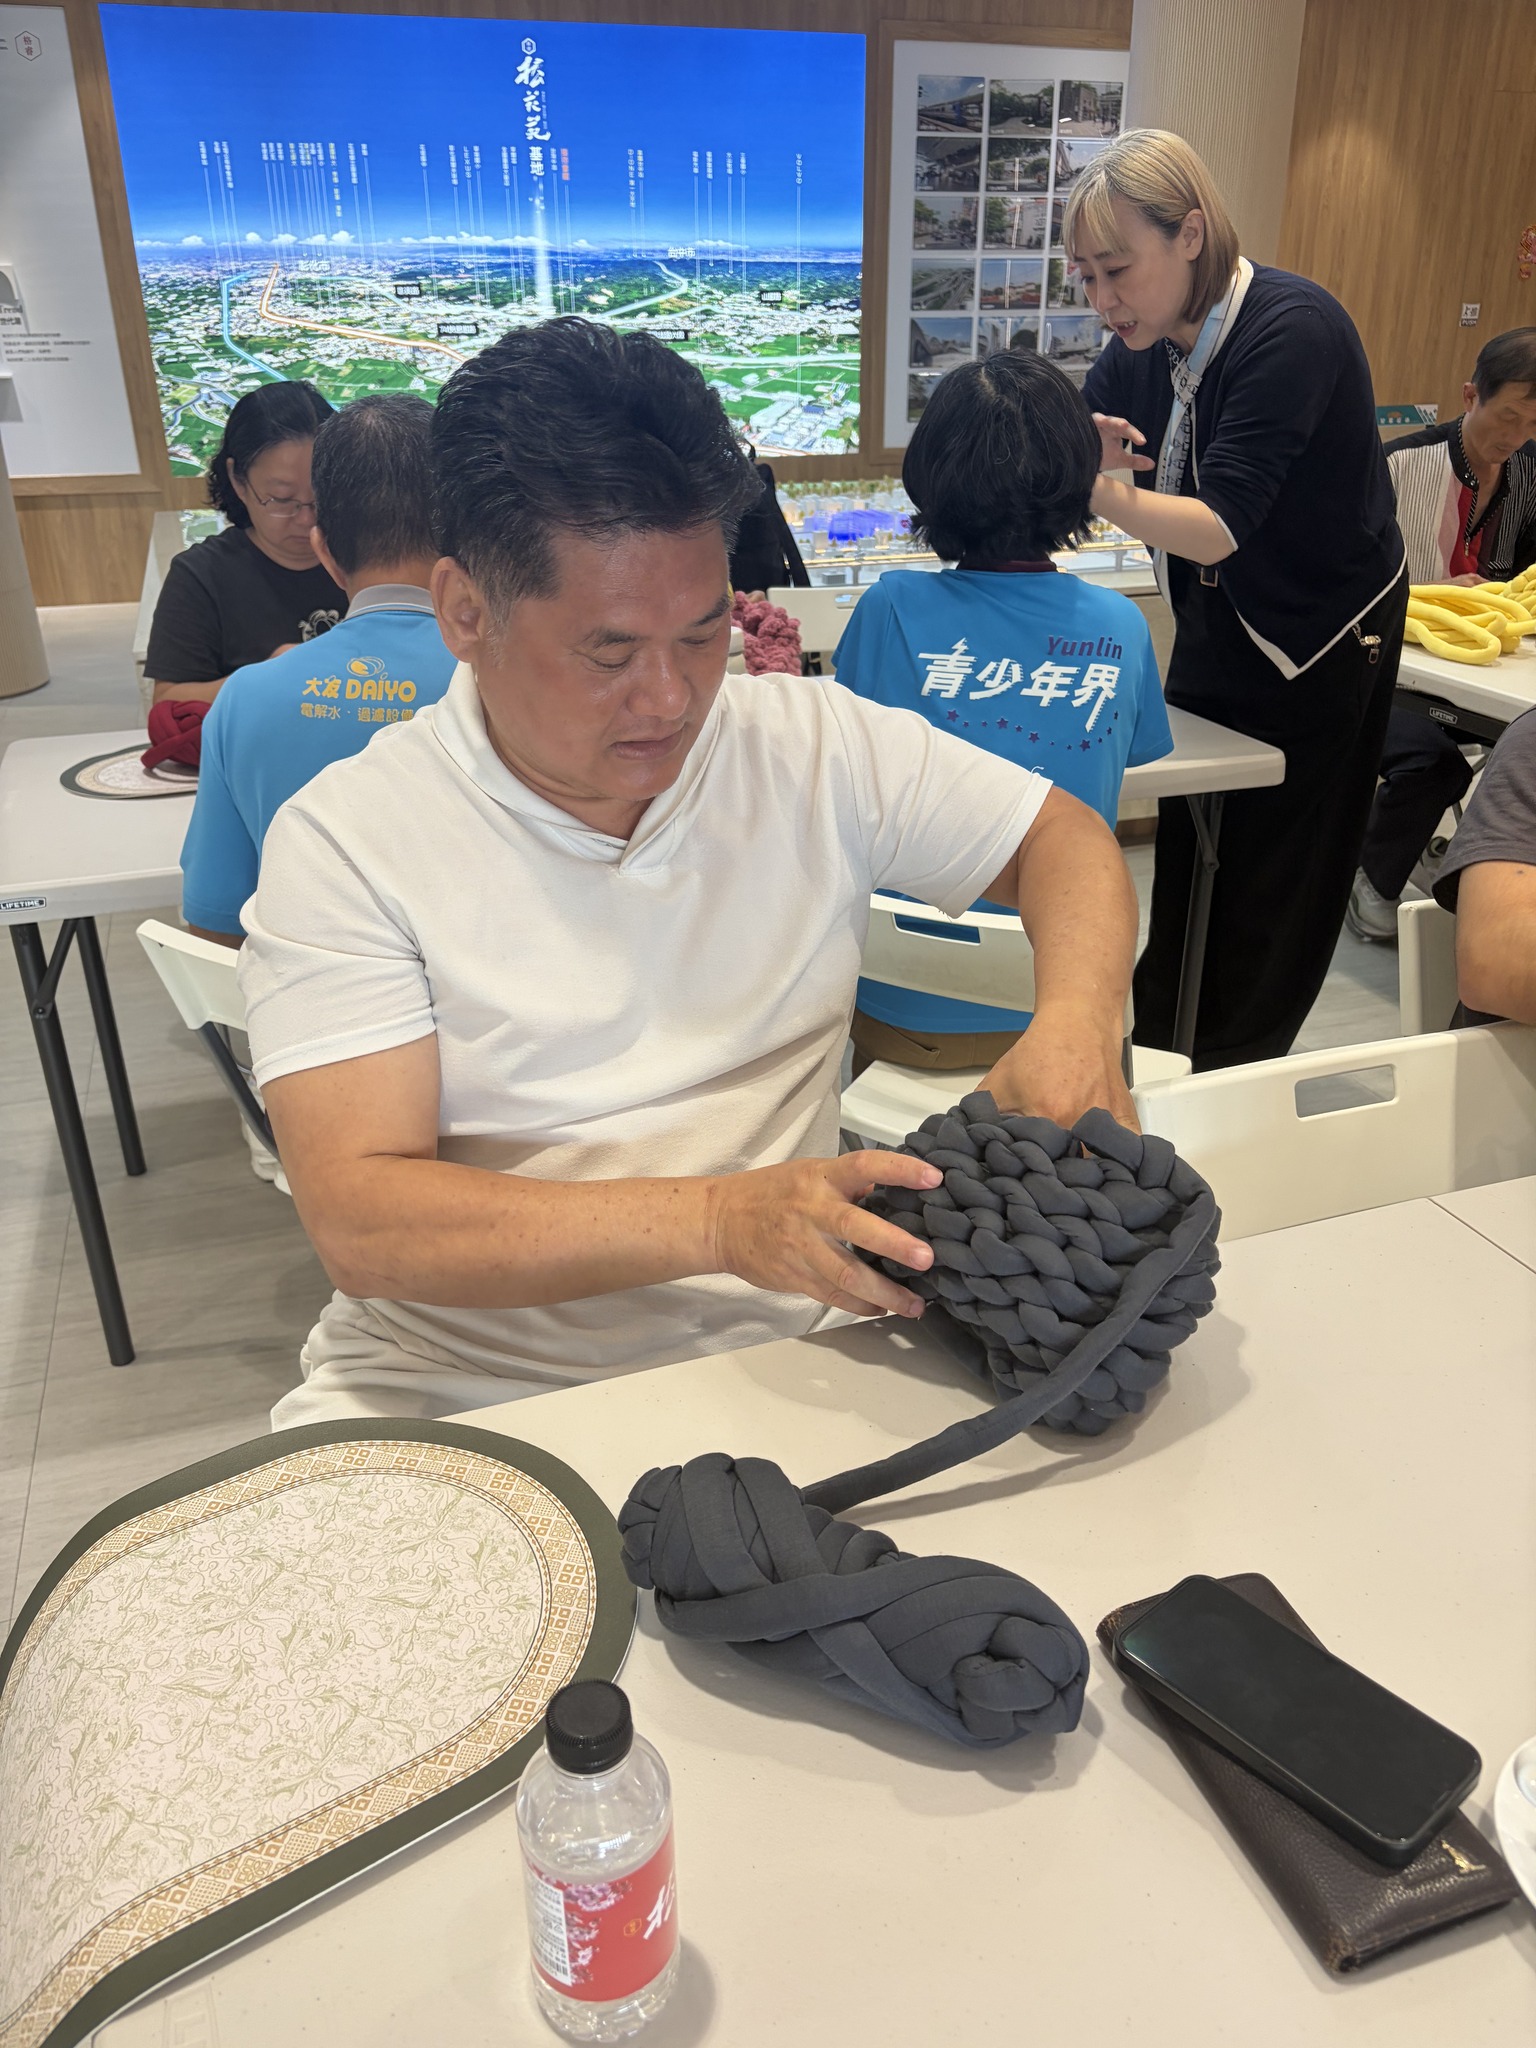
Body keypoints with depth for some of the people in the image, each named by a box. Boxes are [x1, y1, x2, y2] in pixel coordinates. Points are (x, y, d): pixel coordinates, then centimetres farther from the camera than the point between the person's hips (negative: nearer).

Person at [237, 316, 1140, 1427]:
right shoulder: (344, 844, -9)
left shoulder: (817, 744, 1)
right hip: (462, 1395, -1)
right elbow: (361, 1221, -17)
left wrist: (1078, 1024, -12)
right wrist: (719, 1219, -29)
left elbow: (1063, 834, 10)